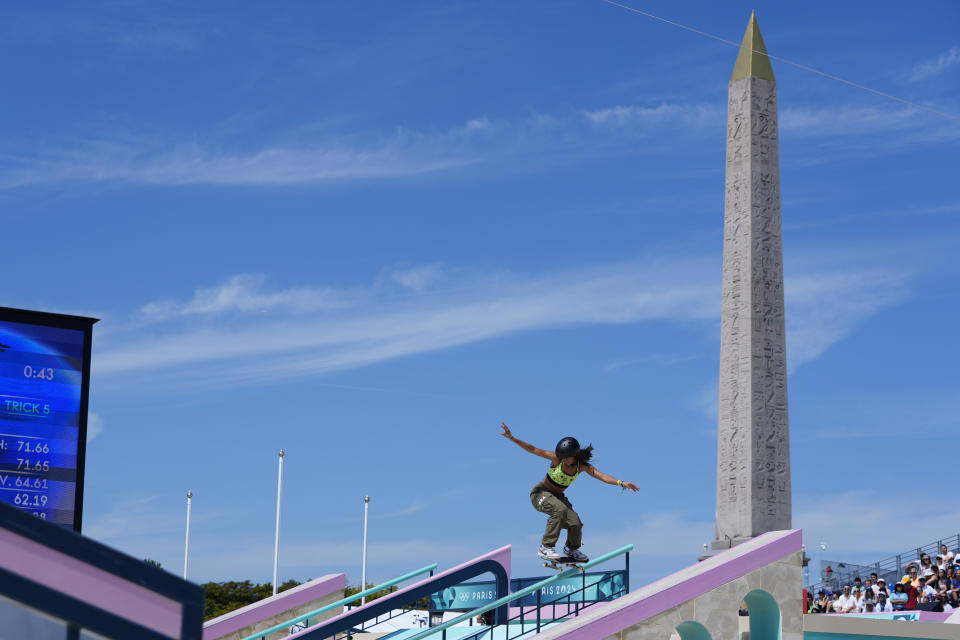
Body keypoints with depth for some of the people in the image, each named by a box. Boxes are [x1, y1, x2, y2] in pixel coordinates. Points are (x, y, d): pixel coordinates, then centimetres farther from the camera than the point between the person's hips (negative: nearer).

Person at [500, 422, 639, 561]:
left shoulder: (582, 466, -10)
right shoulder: (557, 458, -19)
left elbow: (603, 476, -19)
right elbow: (532, 450, -21)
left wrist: (621, 483, -35)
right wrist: (511, 438, -29)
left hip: (558, 497, 4)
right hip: (540, 493, -4)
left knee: (575, 522, -16)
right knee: (560, 509, -35)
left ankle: (571, 549, 17)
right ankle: (545, 547, -27)